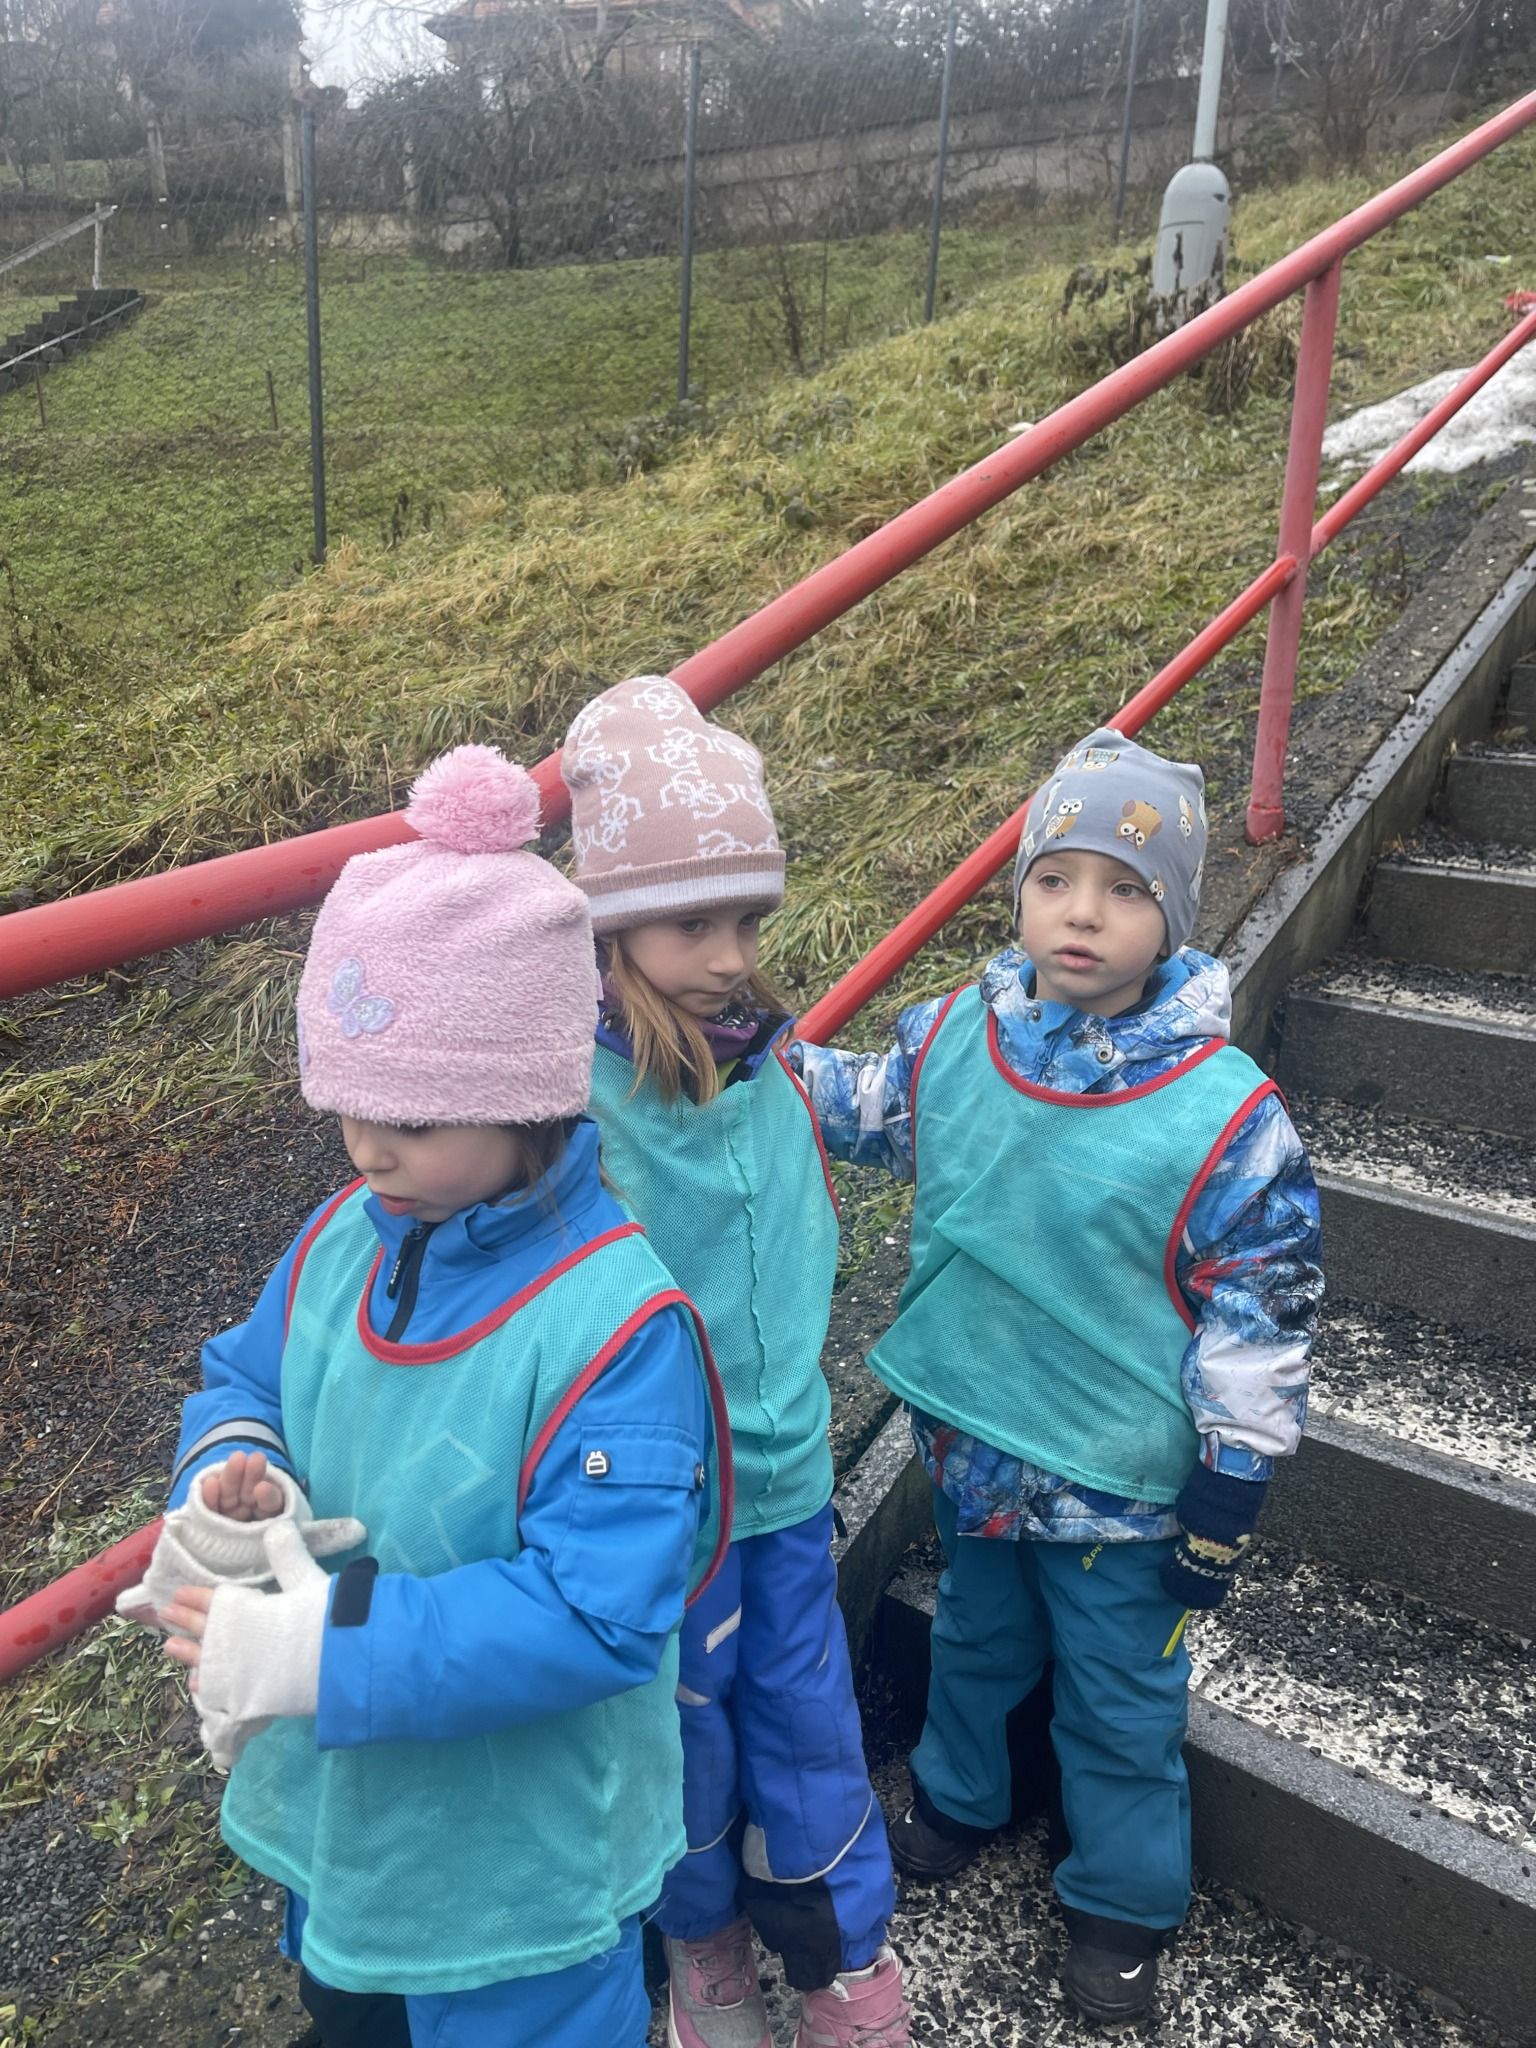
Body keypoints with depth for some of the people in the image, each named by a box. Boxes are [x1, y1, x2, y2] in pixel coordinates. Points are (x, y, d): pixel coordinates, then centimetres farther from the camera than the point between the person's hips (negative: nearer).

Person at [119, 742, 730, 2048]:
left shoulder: (613, 1325, -33)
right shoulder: (343, 1240, -11)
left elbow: (595, 1612, -34)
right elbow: (246, 1378, 6)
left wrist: (315, 1648, -33)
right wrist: (228, 1478, -17)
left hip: (517, 1860, -6)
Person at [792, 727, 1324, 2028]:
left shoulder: (1227, 1116, -24)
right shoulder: (951, 1038, -12)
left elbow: (1260, 1330, -15)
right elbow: (868, 1112, 10)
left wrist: (1221, 1510, -9)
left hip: (1119, 1482, -4)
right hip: (970, 1444, 4)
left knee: (1122, 1702, 19)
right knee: (976, 1641, 29)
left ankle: (1122, 1903, 46)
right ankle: (957, 1801, 58)